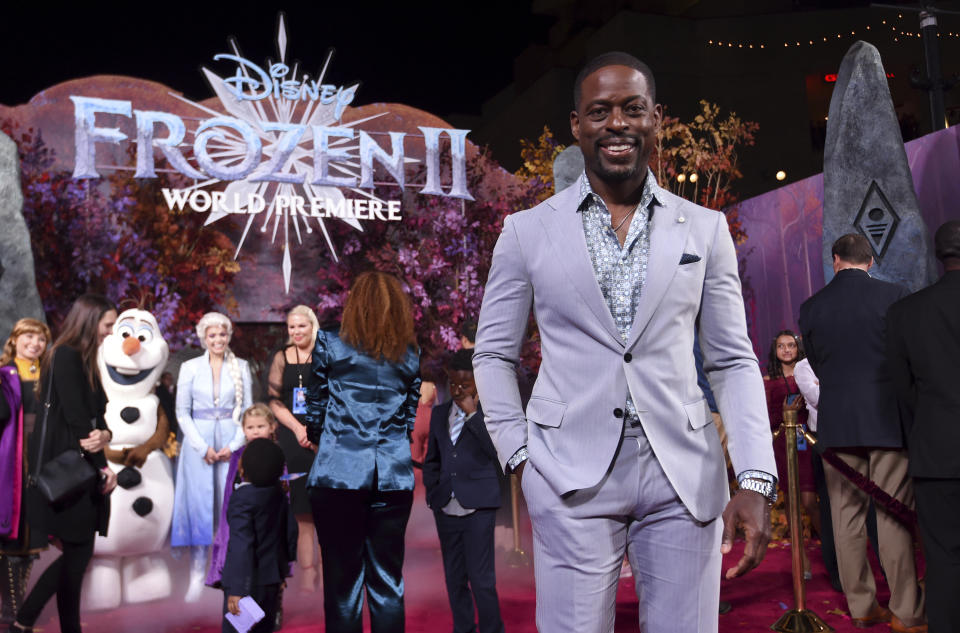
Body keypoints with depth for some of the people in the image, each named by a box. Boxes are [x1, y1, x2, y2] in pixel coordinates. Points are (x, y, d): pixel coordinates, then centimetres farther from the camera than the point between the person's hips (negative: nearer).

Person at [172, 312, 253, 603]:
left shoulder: (241, 367, 7)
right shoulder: (190, 368, 4)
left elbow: (248, 409, 6)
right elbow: (182, 412, 2)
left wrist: (234, 445, -7)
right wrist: (203, 447, -8)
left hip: (232, 443, 1)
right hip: (198, 442, 0)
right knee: (199, 506, -1)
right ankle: (197, 576, 4)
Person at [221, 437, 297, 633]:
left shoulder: (241, 499, -20)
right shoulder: (278, 493, 2)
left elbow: (241, 545, -25)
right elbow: (291, 530, 9)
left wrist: (236, 589, -26)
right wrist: (284, 567, 22)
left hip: (249, 580, -8)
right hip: (273, 576, 8)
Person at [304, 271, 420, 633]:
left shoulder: (330, 344, 1)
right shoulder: (409, 353, 9)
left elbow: (316, 413, 5)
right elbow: (408, 419, 13)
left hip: (339, 473, -2)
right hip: (394, 477, 3)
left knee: (343, 584, 2)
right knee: (388, 583, 9)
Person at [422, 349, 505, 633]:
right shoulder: (440, 413, 13)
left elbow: (498, 450, -16)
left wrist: (473, 414, -16)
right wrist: (432, 492, 9)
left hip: (478, 506, -4)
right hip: (446, 508, 5)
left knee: (481, 579, -6)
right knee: (455, 580, 11)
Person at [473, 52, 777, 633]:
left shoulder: (705, 229, 6)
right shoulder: (528, 231, 4)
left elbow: (733, 362, 6)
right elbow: (494, 355, 10)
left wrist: (756, 480, -5)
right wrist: (518, 454, -1)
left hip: (685, 475, 2)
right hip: (572, 477, -1)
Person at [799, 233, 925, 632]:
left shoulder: (811, 307, 3)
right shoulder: (893, 296, -5)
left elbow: (816, 363, 9)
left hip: (836, 421, 2)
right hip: (887, 419, -2)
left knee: (846, 515, 8)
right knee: (894, 514, 2)